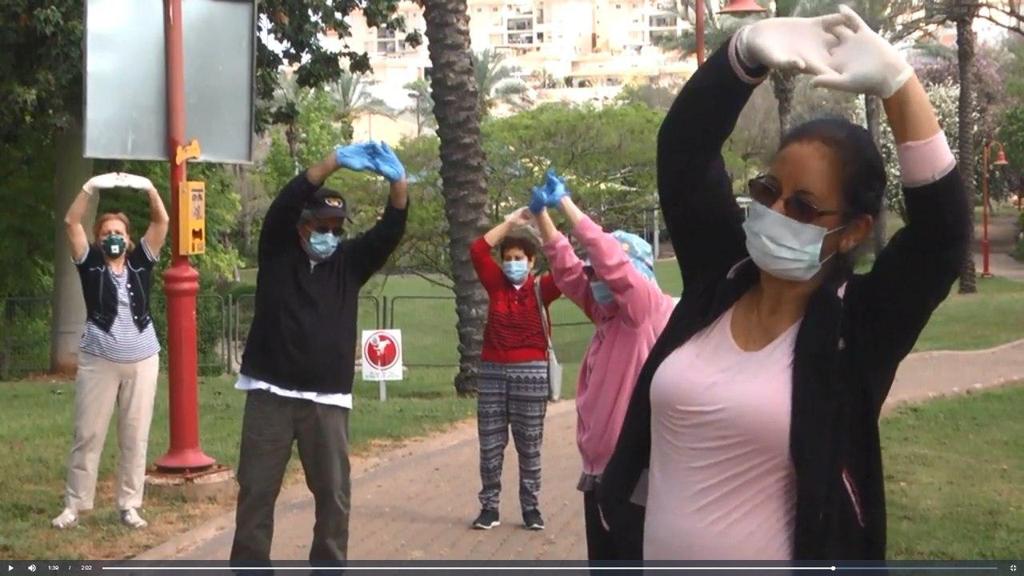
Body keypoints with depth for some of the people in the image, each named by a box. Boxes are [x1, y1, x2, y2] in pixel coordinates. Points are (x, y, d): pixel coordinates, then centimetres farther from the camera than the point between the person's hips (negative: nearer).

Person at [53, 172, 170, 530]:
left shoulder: (140, 263, 7)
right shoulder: (90, 264, 4)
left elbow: (162, 222, 0)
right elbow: (71, 222, -6)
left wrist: (148, 187, -13)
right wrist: (91, 187, -17)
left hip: (142, 360, 2)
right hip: (98, 360, -2)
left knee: (135, 437, 5)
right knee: (88, 435, 3)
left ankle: (129, 506, 12)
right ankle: (74, 506, 9)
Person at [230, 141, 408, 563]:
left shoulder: (349, 263, 8)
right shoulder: (277, 253, 4)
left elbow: (390, 230, -5)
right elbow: (286, 203, -13)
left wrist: (397, 180, -24)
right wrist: (334, 162, -26)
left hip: (328, 400, 2)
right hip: (270, 394, -1)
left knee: (333, 493, 3)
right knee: (257, 490, 3)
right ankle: (248, 567, 12)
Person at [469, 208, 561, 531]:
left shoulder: (541, 289, 0)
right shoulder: (497, 284, 6)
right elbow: (478, 250, -3)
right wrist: (510, 222, -4)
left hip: (530, 374, -2)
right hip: (492, 372, 2)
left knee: (529, 447, 5)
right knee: (490, 446, 5)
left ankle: (531, 509, 14)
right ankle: (489, 508, 13)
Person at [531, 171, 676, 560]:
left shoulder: (651, 310, -9)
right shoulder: (607, 313, 13)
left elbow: (609, 258, -19)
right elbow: (567, 269, 17)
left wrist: (566, 204, -12)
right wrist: (542, 214, 8)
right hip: (601, 467, 9)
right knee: (603, 559, 15)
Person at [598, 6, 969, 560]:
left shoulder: (859, 327, -11)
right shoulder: (718, 278, -2)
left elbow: (942, 229, -25)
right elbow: (683, 147, -7)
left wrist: (895, 79, -28)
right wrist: (750, 50, -21)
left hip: (770, 558, -4)